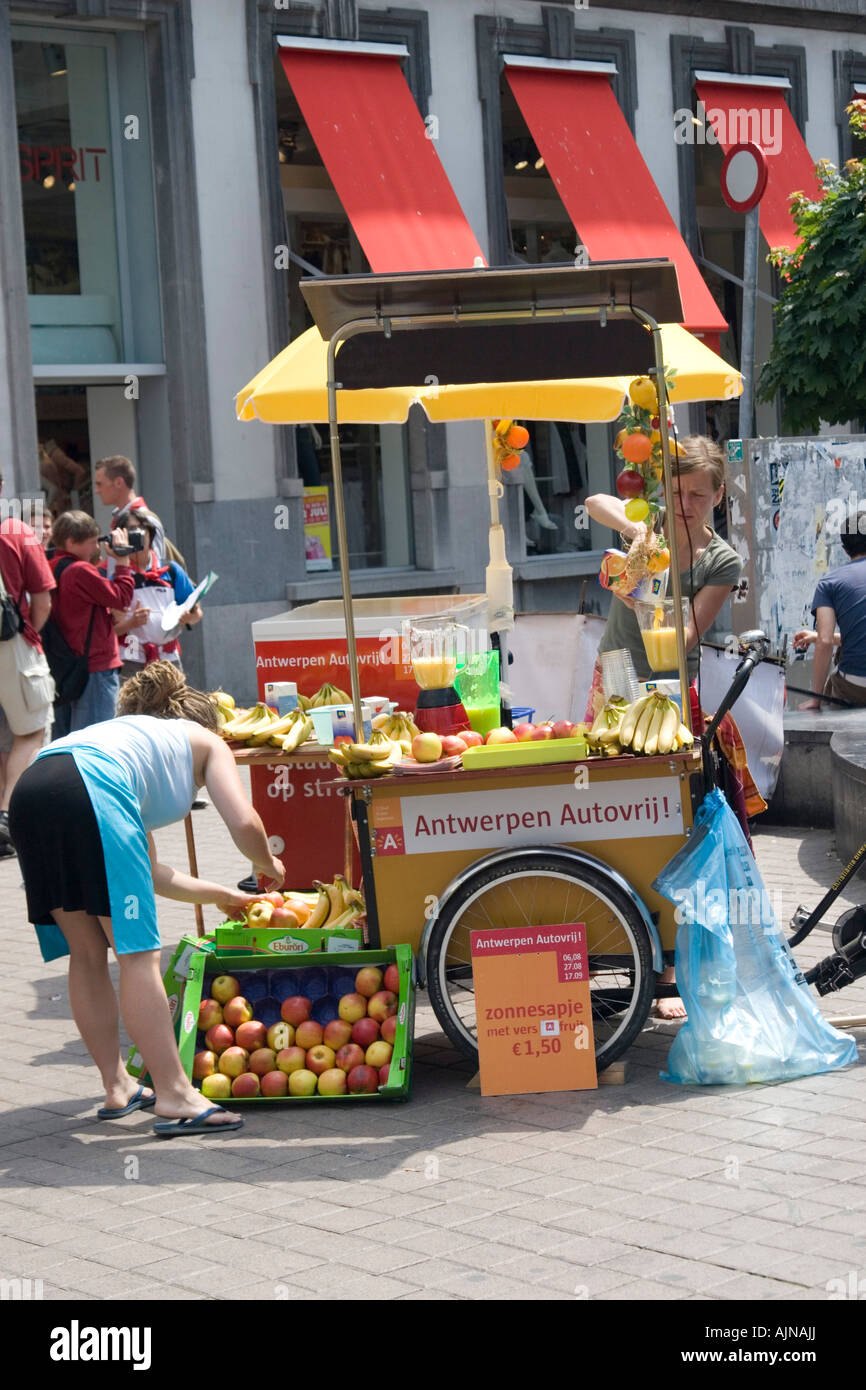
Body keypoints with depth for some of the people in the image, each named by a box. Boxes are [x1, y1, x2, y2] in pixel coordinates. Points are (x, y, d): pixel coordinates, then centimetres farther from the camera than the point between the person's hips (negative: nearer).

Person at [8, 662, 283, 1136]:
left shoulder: (129, 736, 43)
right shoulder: (204, 740, 28)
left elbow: (148, 873, 45)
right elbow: (244, 825, 12)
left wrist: (222, 895, 58)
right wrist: (268, 865, 34)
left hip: (29, 793, 7)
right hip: (91, 792, -7)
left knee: (87, 953, 17)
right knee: (137, 952, -4)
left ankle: (117, 1086, 23)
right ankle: (174, 1096, -4)